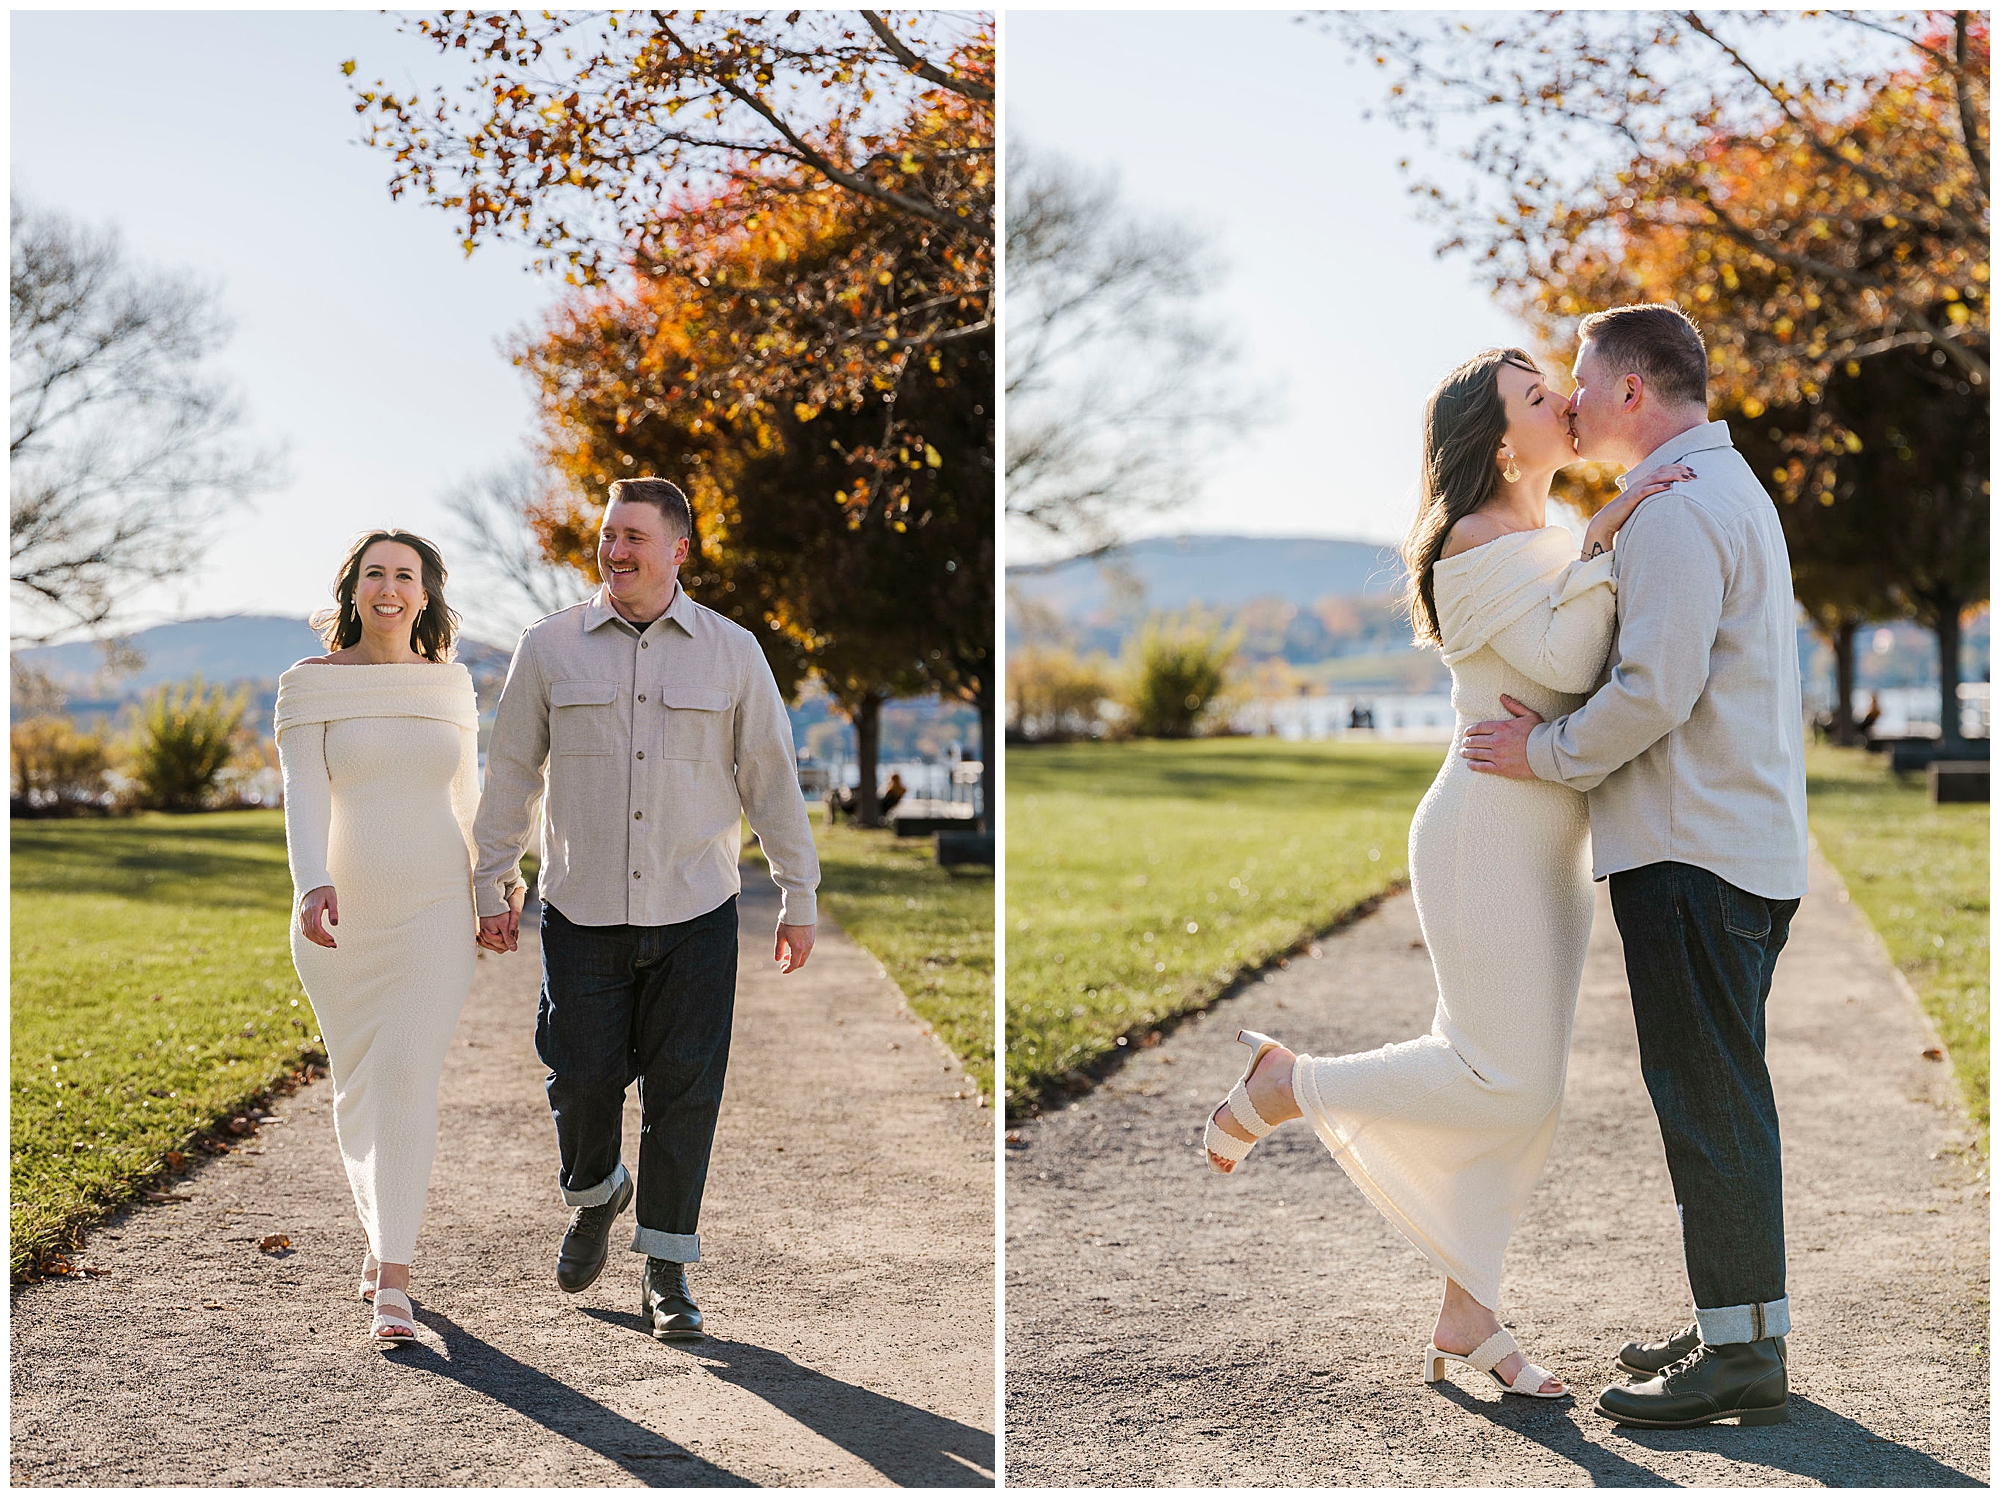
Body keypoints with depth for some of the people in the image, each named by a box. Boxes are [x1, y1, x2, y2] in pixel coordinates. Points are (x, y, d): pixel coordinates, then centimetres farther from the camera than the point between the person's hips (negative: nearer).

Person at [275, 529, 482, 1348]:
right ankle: (384, 1226, 40)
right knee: (357, 1087, 14)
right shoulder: (310, 684, -2)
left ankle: (391, 1287, -13)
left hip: (435, 912, 0)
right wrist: (313, 884, -32)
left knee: (407, 1086, -13)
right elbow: (303, 795, -15)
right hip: (343, 914, 0)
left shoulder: (450, 683, 6)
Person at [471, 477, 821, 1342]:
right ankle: (594, 1195, 34)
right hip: (582, 912, 0)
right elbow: (510, 773, 9)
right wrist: (492, 889, 7)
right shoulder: (549, 648, 3)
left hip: (695, 913, 0)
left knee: (683, 1090, 0)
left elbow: (771, 778, 7)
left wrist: (798, 898, 6)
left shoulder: (731, 653, 3)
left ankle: (666, 1267, 12)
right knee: (581, 1077, 2)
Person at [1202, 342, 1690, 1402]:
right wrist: (1603, 544, -23)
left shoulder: (1548, 544, 18)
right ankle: (1284, 1085, 7)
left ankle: (1467, 1322, 14)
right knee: (1508, 1084, -10)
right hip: (1489, 836, -9)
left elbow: (1594, 669, 22)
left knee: (1521, 1087, 8)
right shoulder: (1478, 541, -12)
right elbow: (1563, 662, -21)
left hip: (1549, 844, 9)